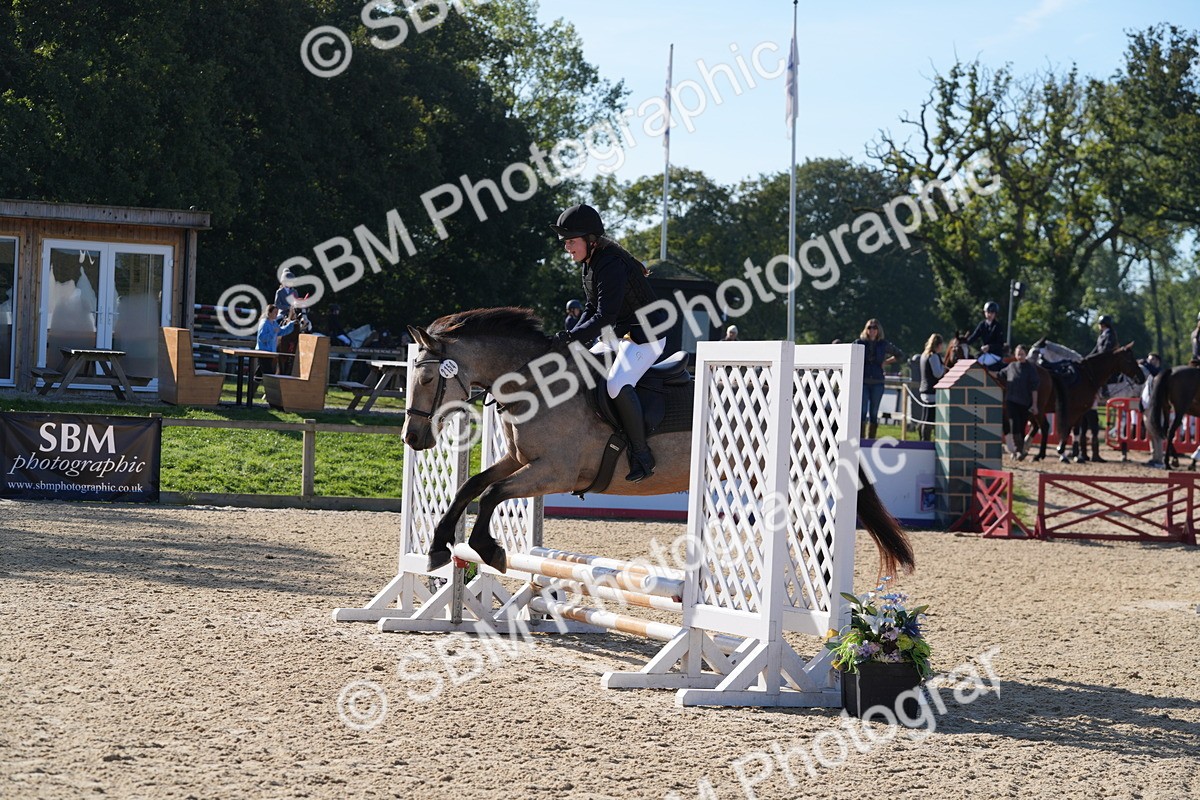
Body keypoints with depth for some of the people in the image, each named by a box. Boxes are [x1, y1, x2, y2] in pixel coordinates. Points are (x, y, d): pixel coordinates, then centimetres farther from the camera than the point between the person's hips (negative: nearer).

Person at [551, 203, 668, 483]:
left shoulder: (610, 265, -25)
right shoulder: (590, 263, 7)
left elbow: (604, 317, -30)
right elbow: (592, 308, 13)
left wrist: (571, 337, -31)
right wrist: (572, 338, -2)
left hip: (645, 336, -11)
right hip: (616, 336, 11)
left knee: (618, 384, -31)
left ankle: (642, 454, -22)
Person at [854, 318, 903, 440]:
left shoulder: (884, 344, 8)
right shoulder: (859, 343, 3)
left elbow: (900, 355, 22)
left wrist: (887, 362, 10)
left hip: (877, 383, 2)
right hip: (862, 382, -2)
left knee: (874, 414, 4)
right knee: (862, 412, -10)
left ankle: (871, 439, 8)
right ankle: (860, 439, -10)